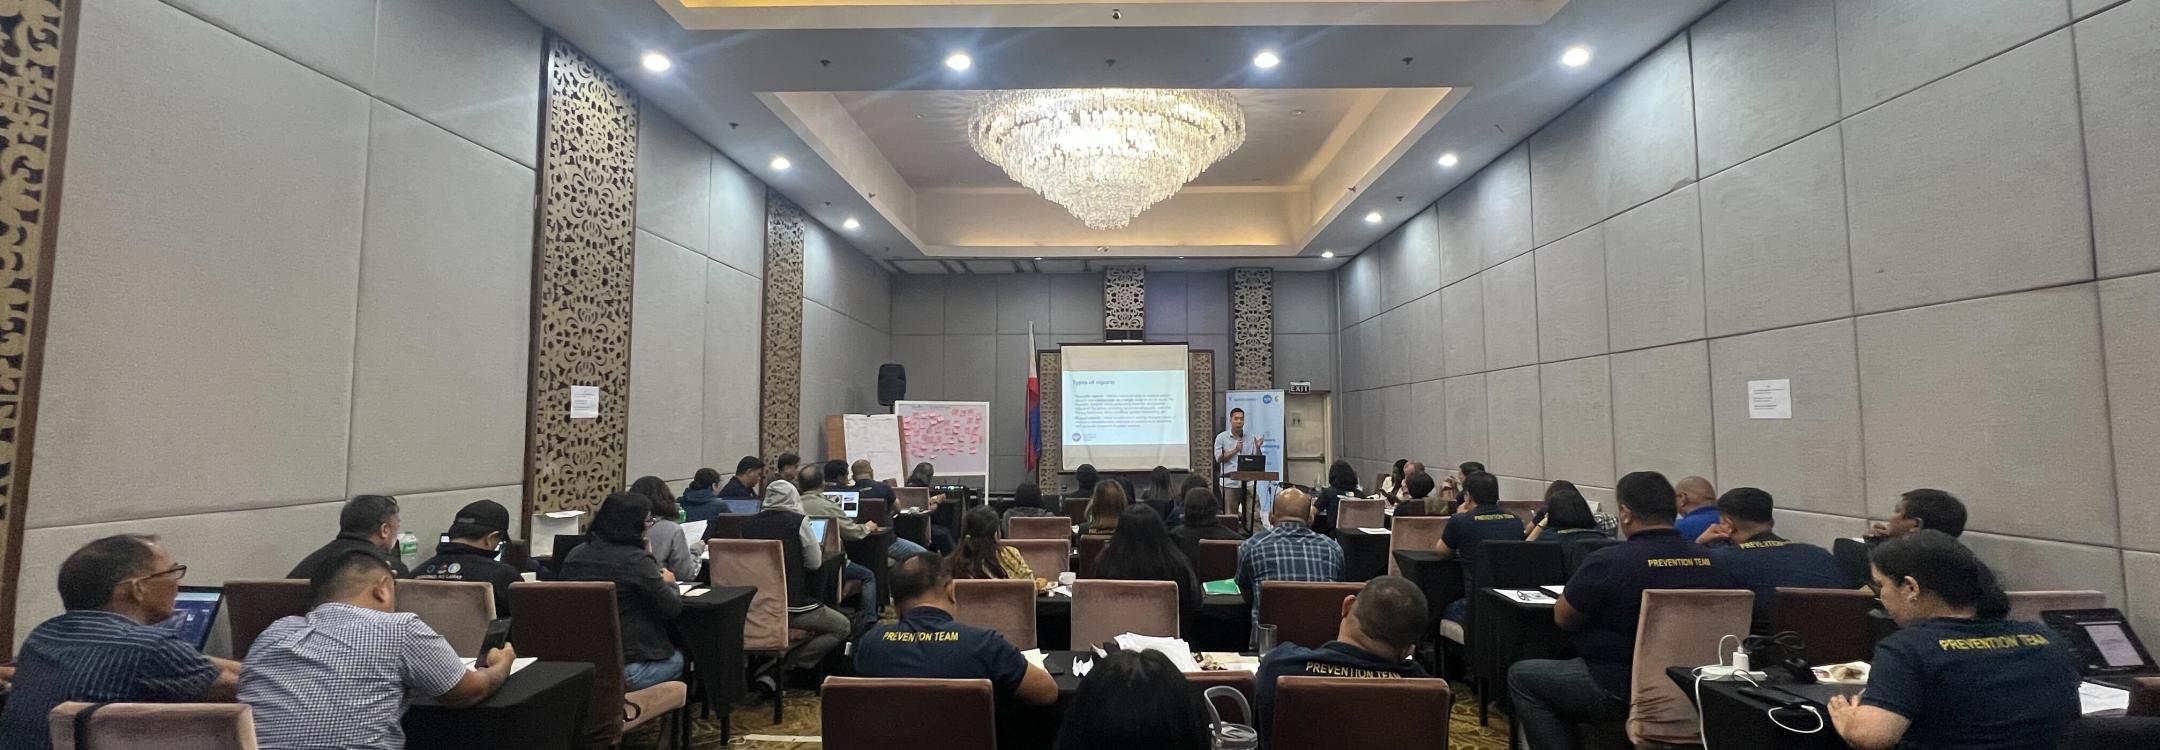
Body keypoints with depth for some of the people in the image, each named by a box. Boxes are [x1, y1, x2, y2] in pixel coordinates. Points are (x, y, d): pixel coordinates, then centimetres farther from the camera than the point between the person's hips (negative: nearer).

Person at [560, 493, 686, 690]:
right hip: (626, 669, -6)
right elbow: (673, 607, -13)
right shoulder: (636, 560, -18)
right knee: (677, 659, 24)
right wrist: (668, 583, 8)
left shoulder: (574, 556, 1)